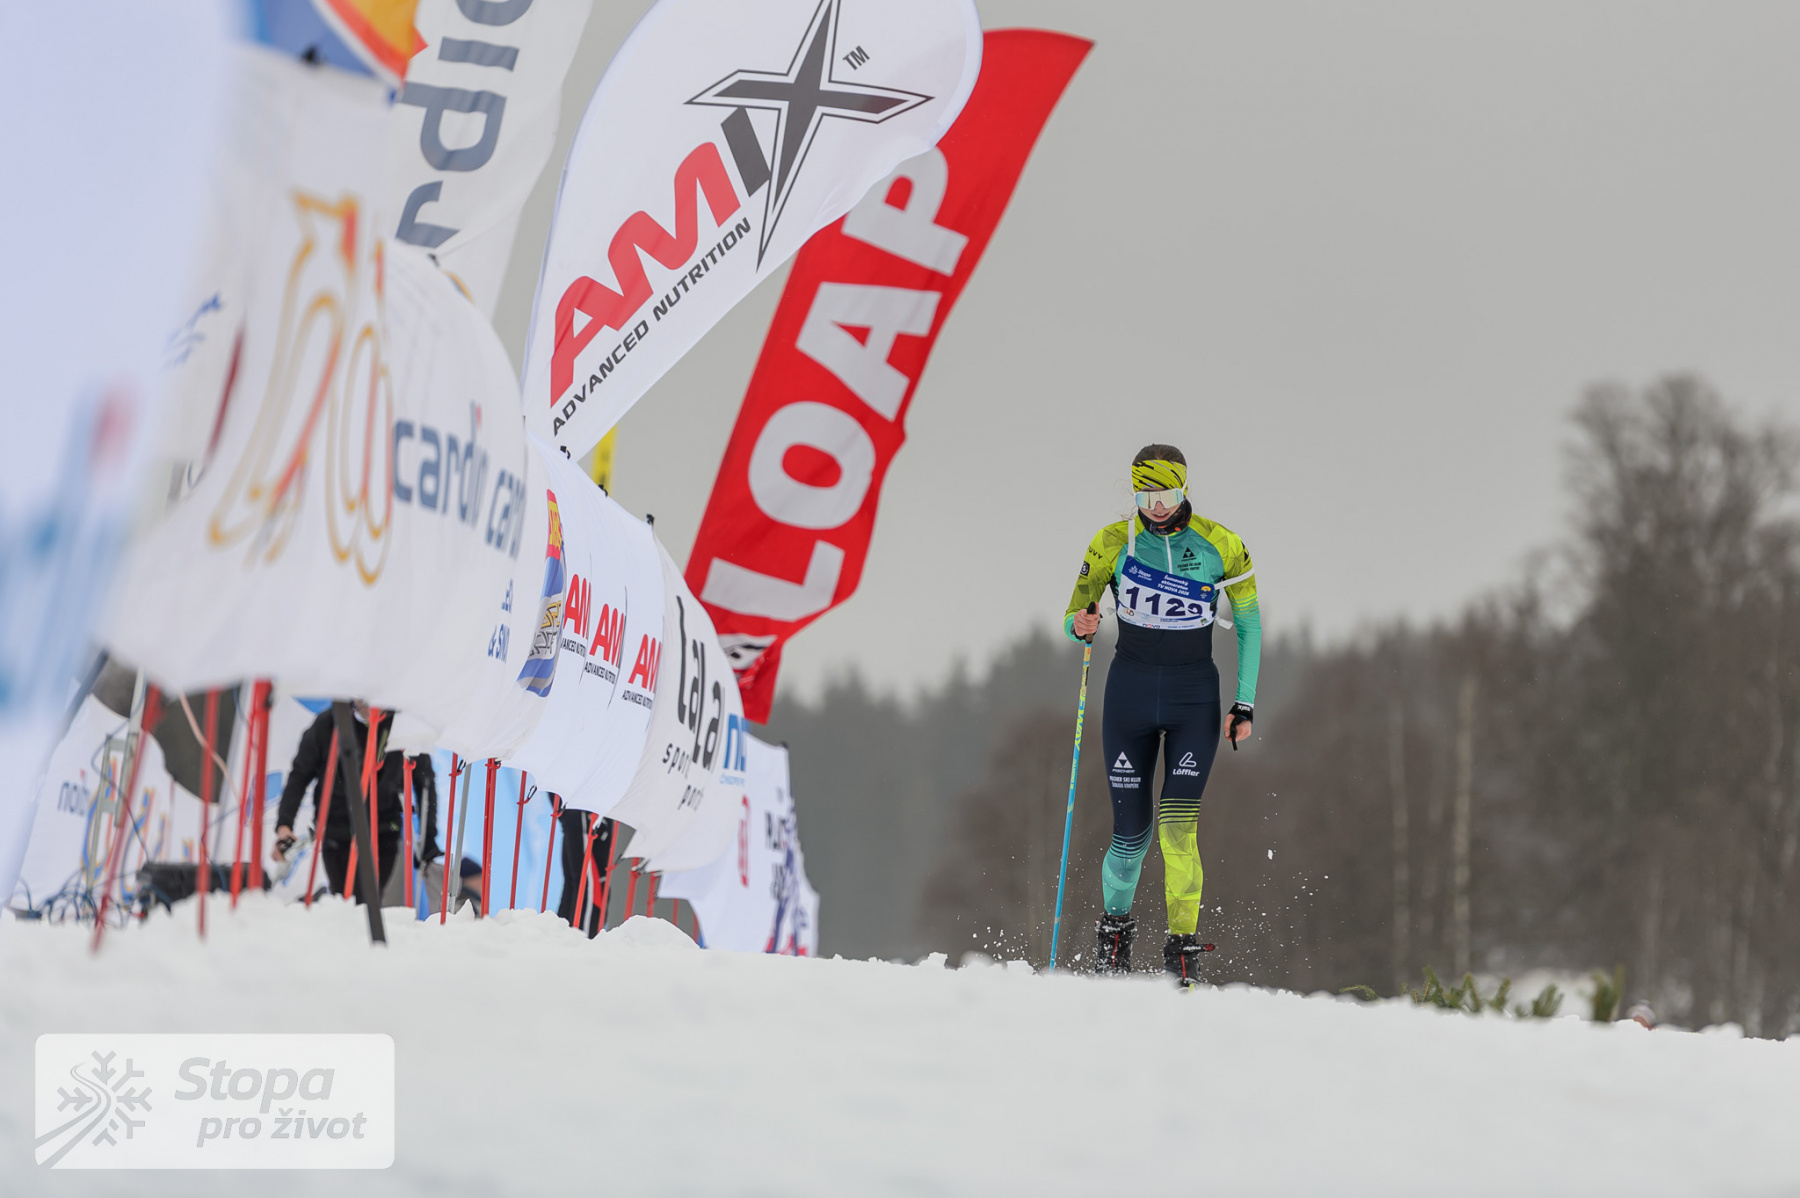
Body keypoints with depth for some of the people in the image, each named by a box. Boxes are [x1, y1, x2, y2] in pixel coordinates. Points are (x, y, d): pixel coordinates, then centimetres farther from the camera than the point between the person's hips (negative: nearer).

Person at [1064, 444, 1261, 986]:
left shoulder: (1221, 547, -5)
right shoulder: (1113, 544, -4)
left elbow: (1248, 623, 5)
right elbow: (1074, 619, 5)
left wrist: (1245, 703, -1)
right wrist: (1082, 626, -20)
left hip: (1194, 697, -1)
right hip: (1129, 692, 1)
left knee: (1178, 826, -15)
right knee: (1131, 832, 2)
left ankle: (1184, 947, -9)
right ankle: (1115, 922, 29)